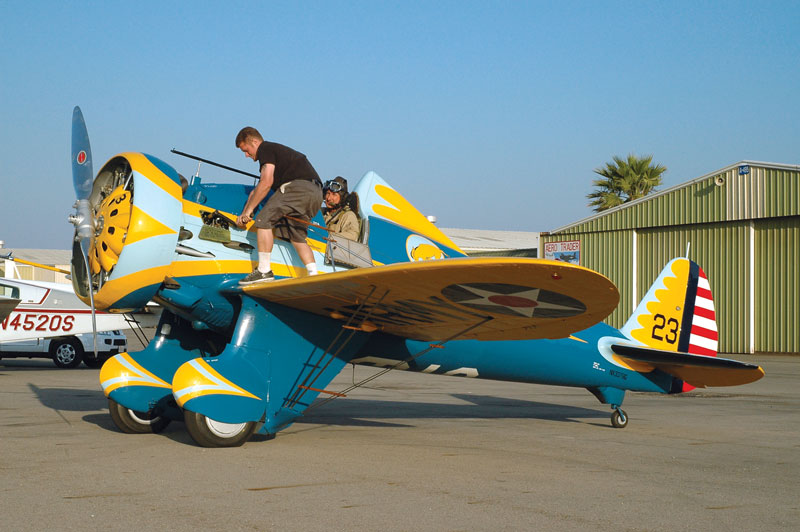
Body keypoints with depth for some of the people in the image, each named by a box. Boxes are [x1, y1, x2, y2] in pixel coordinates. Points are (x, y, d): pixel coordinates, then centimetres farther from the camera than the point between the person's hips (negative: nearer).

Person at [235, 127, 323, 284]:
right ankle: (314, 275, 7)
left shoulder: (265, 149, 4)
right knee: (297, 237, 17)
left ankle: (264, 271, -9)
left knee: (263, 220, -7)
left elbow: (266, 183, -8)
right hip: (316, 194, 10)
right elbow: (257, 190, 34)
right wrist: (244, 214, 31)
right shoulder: (277, 149, 34)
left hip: (298, 187, -10)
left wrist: (248, 210, -1)